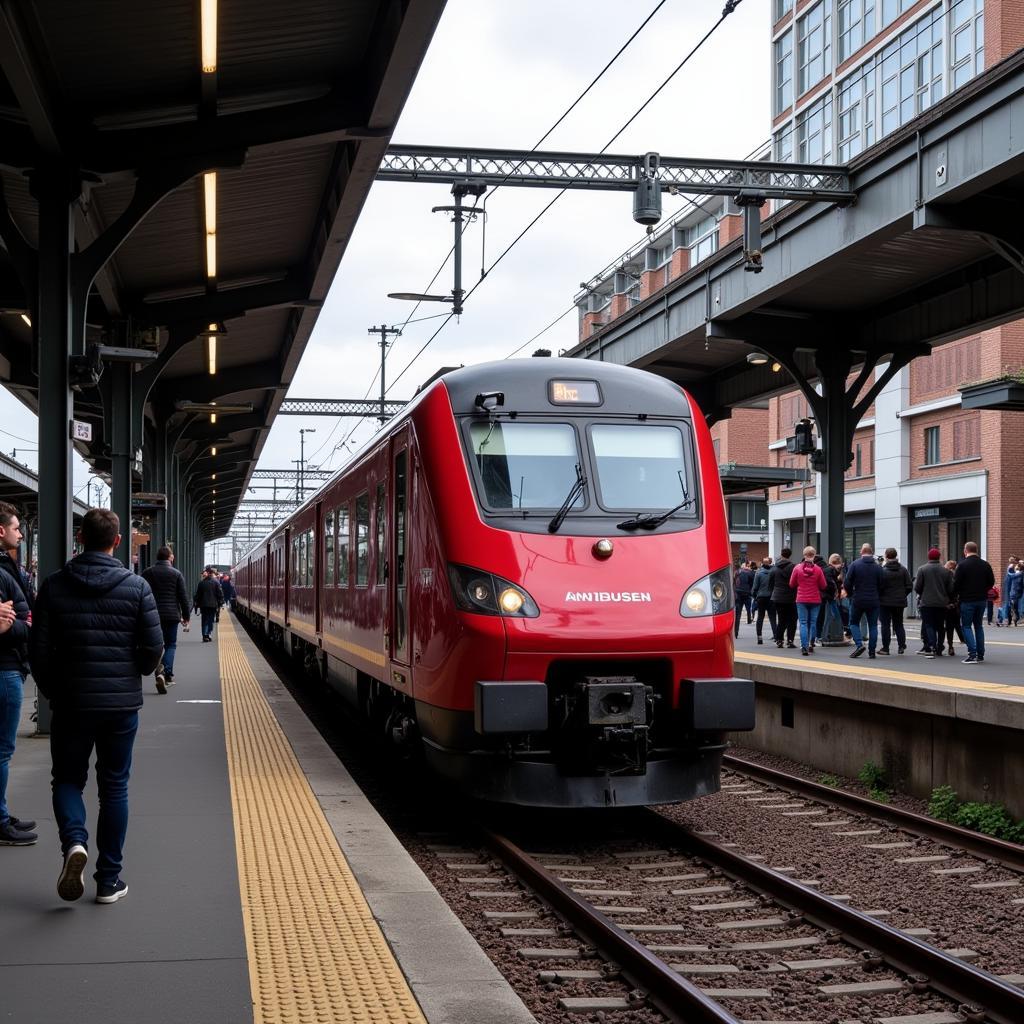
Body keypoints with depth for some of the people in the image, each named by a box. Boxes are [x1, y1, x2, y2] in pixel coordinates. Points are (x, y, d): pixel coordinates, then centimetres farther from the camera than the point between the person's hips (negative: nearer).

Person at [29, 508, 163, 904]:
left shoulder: (54, 586, -4)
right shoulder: (136, 586, -5)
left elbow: (39, 649, -4)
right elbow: (154, 646, -6)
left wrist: (51, 691, 13)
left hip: (71, 703, 0)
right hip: (122, 703, 0)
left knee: (67, 779, 16)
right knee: (114, 786, 11)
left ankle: (74, 842, -12)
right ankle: (109, 878, 13)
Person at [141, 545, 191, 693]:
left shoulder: (147, 573, 5)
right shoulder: (176, 574, -2)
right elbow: (183, 597, -1)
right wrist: (186, 617, 8)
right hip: (171, 614, -2)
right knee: (171, 645, 7)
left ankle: (160, 671, -9)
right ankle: (167, 675, -10)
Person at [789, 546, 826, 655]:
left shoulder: (797, 568, -7)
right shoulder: (818, 569, -8)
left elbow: (791, 585, 2)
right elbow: (823, 586, -1)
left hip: (801, 600, 0)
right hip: (815, 600, 1)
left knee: (803, 623, 0)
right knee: (813, 622, 14)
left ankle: (804, 646, -10)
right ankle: (811, 644, 20)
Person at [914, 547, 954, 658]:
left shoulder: (922, 569, -6)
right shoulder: (946, 571, 1)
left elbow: (917, 587, -6)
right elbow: (951, 589, 0)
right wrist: (949, 600, 16)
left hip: (926, 602, -3)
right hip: (942, 603, 3)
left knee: (928, 625, -2)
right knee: (940, 626, 12)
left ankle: (932, 646, -20)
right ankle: (939, 650, 16)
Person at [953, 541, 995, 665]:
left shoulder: (962, 565, -12)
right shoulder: (985, 565, 3)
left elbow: (956, 583, -12)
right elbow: (991, 582, 8)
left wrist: (956, 594, 6)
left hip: (967, 600, -5)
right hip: (981, 599, 5)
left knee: (966, 626, 0)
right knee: (979, 626, 16)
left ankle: (972, 654, -12)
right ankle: (980, 654, 15)